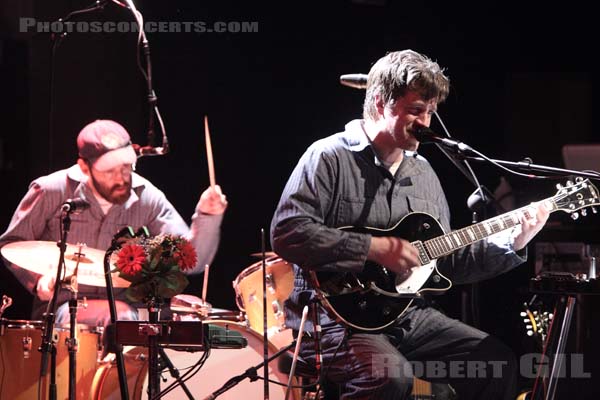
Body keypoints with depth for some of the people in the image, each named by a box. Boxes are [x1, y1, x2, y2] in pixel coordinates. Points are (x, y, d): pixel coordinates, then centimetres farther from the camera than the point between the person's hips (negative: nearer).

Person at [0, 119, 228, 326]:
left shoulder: (147, 198, -2)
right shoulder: (51, 191, -7)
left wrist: (207, 217, -23)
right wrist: (38, 277, -13)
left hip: (122, 307, 4)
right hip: (61, 305, -4)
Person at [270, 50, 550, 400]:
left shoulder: (422, 172, 15)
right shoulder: (330, 158, -8)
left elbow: (448, 262, 18)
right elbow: (286, 233, -21)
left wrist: (512, 243, 4)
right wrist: (375, 248, -22)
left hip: (409, 315, 8)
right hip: (336, 316, -7)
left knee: (498, 363, -4)